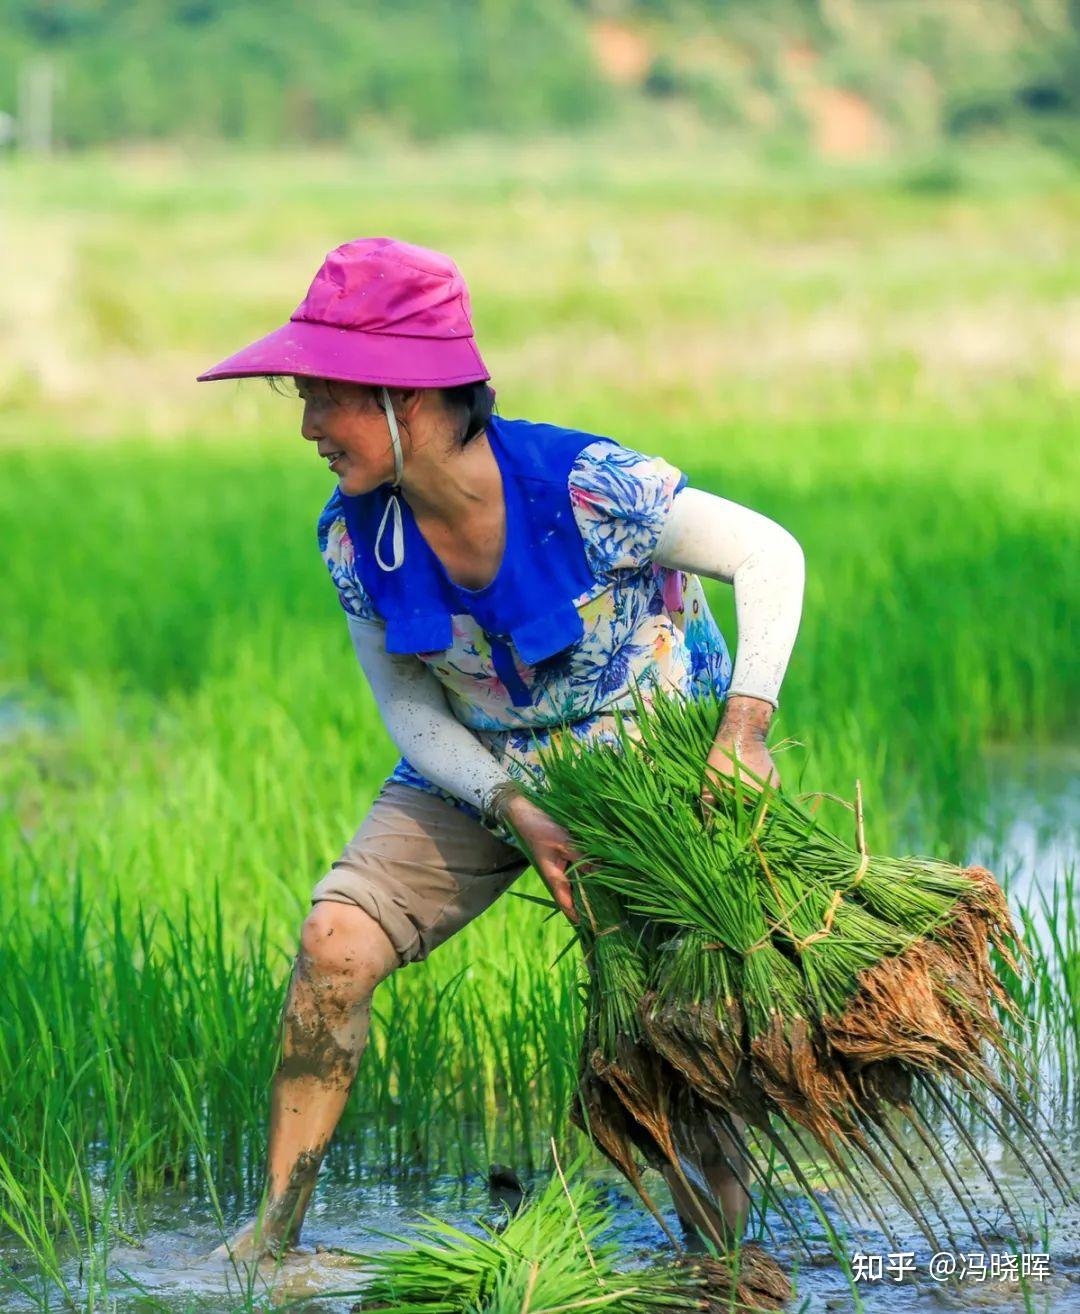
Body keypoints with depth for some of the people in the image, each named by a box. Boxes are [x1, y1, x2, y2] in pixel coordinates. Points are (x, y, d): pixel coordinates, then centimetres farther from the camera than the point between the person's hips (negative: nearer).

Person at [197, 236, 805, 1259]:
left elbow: (768, 555, -21)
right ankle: (276, 1231, -6)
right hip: (477, 774, 4)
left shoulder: (582, 491, -30)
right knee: (335, 942, -15)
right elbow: (411, 711, -6)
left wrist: (743, 729, -32)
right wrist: (515, 813, -22)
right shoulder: (354, 534, -15)